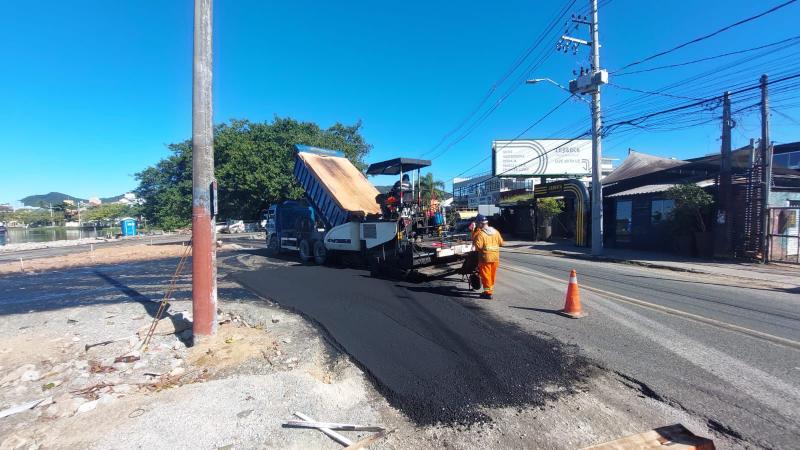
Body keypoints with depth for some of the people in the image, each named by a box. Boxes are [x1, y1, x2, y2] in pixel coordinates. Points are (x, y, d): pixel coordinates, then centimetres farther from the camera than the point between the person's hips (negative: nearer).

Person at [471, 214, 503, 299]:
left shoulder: (480, 234, -17)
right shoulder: (496, 232, 4)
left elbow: (478, 246, -23)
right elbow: (501, 243, 8)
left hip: (485, 258, -6)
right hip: (495, 257, 6)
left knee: (486, 275, 3)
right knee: (492, 275, 18)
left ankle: (488, 293, 5)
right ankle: (490, 289, 31)